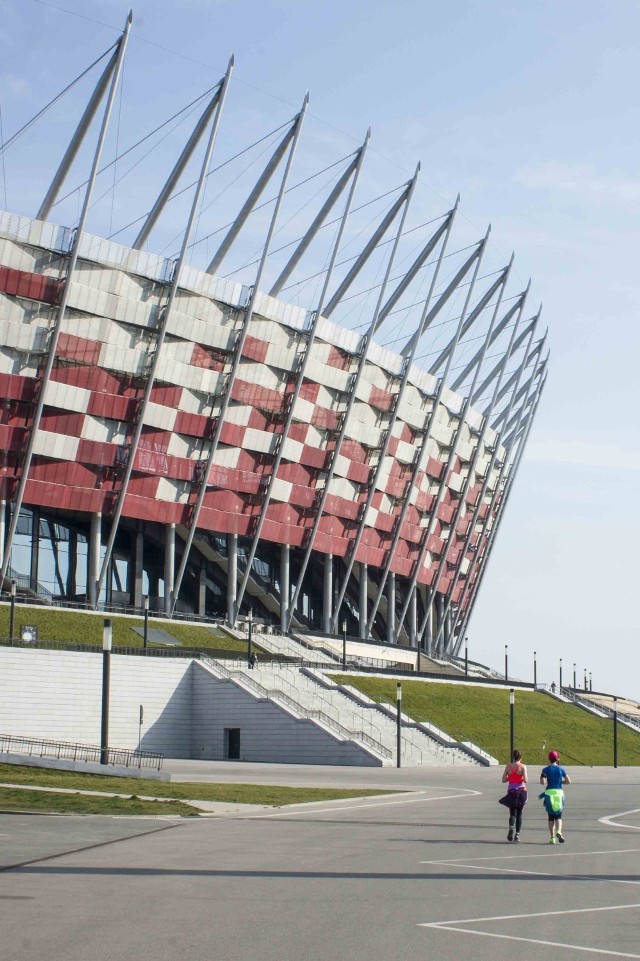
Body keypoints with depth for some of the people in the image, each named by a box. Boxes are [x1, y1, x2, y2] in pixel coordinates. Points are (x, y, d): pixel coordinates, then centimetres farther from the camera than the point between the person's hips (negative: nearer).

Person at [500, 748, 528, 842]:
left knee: (512, 813, 5)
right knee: (519, 814, 10)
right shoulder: (523, 766, -5)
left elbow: (503, 780, 1)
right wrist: (525, 779, 6)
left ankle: (511, 827, -24)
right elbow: (525, 780, -16)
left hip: (511, 791, 1)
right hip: (521, 790, -1)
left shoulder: (508, 766, 1)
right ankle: (517, 834, 4)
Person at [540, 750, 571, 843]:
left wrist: (547, 782, 3)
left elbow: (542, 782, -15)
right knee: (558, 816, 9)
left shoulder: (545, 770, -3)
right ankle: (559, 831, -18)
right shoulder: (561, 769, 1)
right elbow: (568, 781, 2)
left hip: (549, 793, 0)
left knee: (551, 816, 9)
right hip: (559, 793, 0)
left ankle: (552, 837, 3)